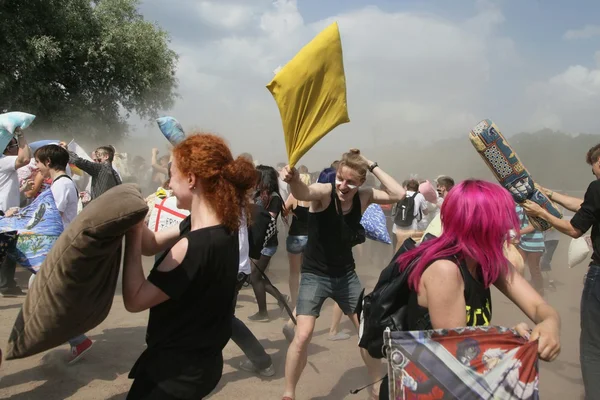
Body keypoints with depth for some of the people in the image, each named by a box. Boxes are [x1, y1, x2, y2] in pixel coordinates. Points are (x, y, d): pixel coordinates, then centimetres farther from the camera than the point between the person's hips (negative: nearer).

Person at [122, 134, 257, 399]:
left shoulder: (195, 246, -31)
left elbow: (134, 300, -23)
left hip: (177, 370, -9)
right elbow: (152, 245, 8)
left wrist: (132, 234, -18)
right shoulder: (220, 227, -1)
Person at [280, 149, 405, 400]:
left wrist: (373, 166, -19)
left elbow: (398, 195, -17)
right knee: (303, 335, -14)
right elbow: (303, 193, -43)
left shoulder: (364, 197, -6)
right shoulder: (324, 193, -20)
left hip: (346, 275, 5)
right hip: (315, 275, -4)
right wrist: (293, 180, -66)